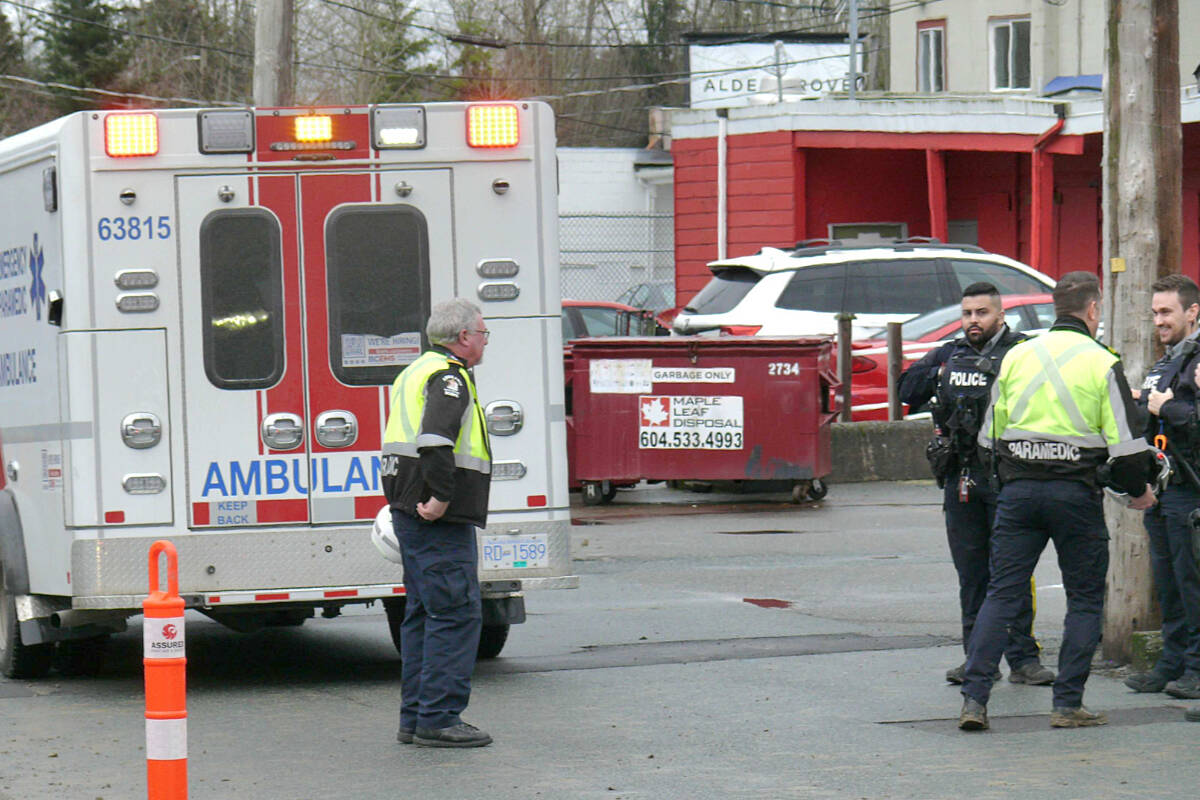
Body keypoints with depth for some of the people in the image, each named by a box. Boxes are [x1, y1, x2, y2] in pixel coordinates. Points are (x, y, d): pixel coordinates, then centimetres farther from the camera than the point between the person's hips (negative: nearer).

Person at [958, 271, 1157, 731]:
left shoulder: (1016, 357, 9)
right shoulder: (1101, 364, -3)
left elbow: (989, 435, 14)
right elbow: (1126, 443, -6)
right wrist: (1138, 491, 11)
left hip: (1018, 490, 3)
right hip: (1075, 494, -3)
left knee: (1001, 593, 4)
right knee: (1085, 599, 8)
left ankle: (974, 698, -5)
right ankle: (1068, 705, 5)